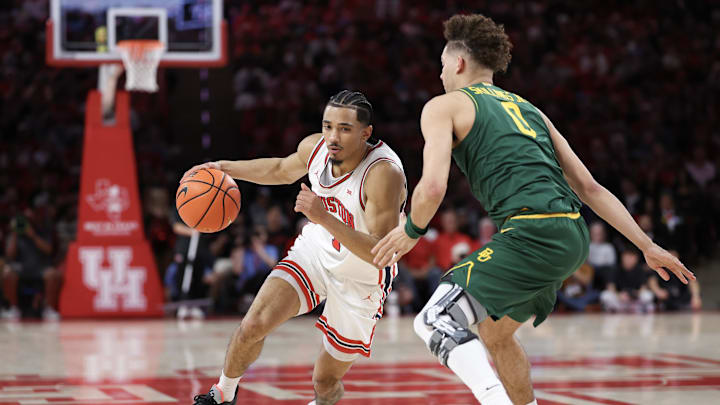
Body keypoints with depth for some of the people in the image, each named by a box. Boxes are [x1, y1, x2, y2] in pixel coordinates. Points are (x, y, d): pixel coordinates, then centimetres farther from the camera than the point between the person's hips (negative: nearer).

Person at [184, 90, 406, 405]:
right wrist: (226, 167, 5)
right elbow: (283, 170, 13)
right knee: (253, 325, -14)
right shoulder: (315, 147, -14)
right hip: (314, 250, 4)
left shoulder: (383, 173, -33)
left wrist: (324, 217, -45)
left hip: (361, 280, -4)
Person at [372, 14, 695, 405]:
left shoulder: (444, 106, 8)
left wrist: (410, 230, 11)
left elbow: (433, 187, -8)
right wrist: (648, 246, 21)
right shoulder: (528, 108, 28)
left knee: (435, 322, -8)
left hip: (531, 235, -8)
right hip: (574, 235, 8)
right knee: (493, 332, 26)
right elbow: (589, 187, 23)